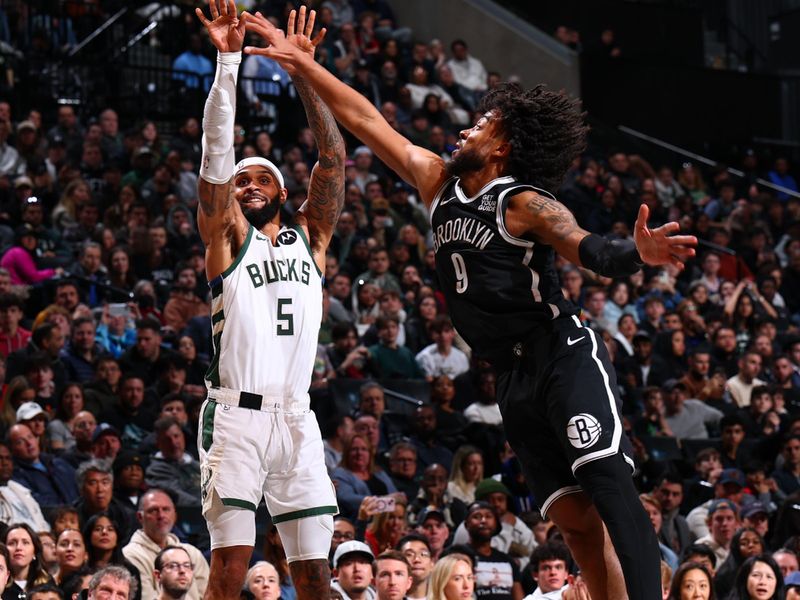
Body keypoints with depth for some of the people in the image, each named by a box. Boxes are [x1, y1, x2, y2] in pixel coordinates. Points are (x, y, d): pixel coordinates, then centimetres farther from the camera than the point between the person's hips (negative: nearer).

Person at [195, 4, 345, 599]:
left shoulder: (310, 235, 16)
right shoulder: (227, 235, 8)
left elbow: (334, 159, 6)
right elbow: (217, 150, -4)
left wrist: (304, 72, -2)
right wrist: (229, 61, -14)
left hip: (296, 418, 4)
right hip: (236, 413, -4)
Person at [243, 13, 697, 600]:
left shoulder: (525, 204, -11)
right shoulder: (438, 182, 11)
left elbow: (594, 251, -26)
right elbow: (367, 121, 17)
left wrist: (637, 254, -48)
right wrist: (304, 66, 18)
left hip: (566, 357, -7)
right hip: (516, 379, 7)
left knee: (608, 482, -23)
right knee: (575, 517, 0)